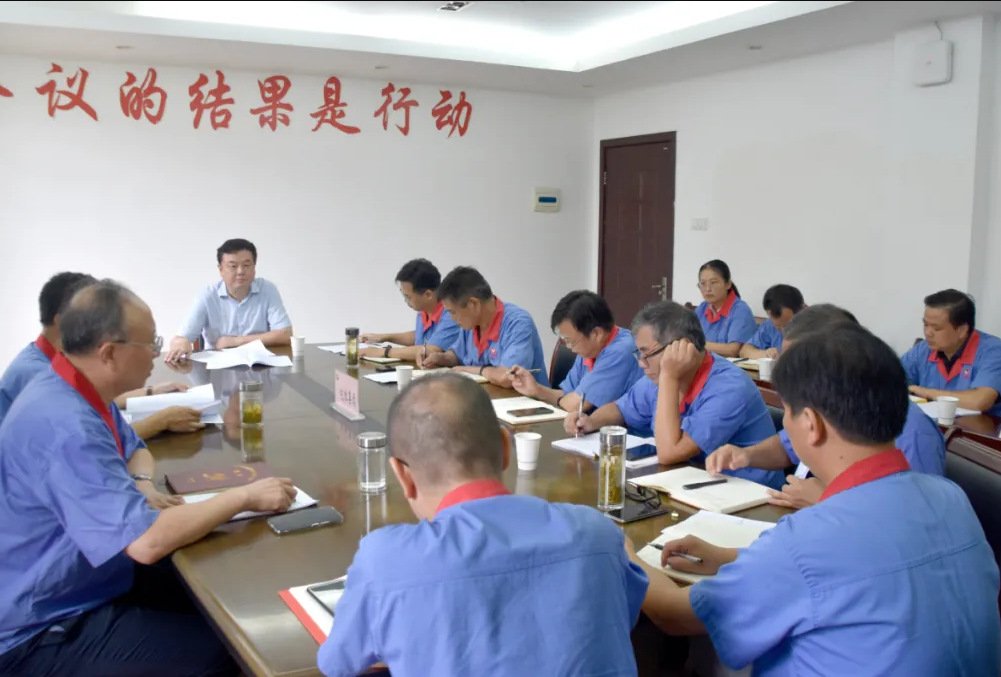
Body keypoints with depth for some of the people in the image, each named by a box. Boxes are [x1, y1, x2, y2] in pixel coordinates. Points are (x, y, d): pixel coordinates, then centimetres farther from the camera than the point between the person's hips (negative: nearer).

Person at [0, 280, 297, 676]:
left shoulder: (78, 393, 1)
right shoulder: (64, 426, -30)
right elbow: (146, 542, -35)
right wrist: (244, 496, -23)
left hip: (88, 582, 9)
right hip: (42, 631, -9)